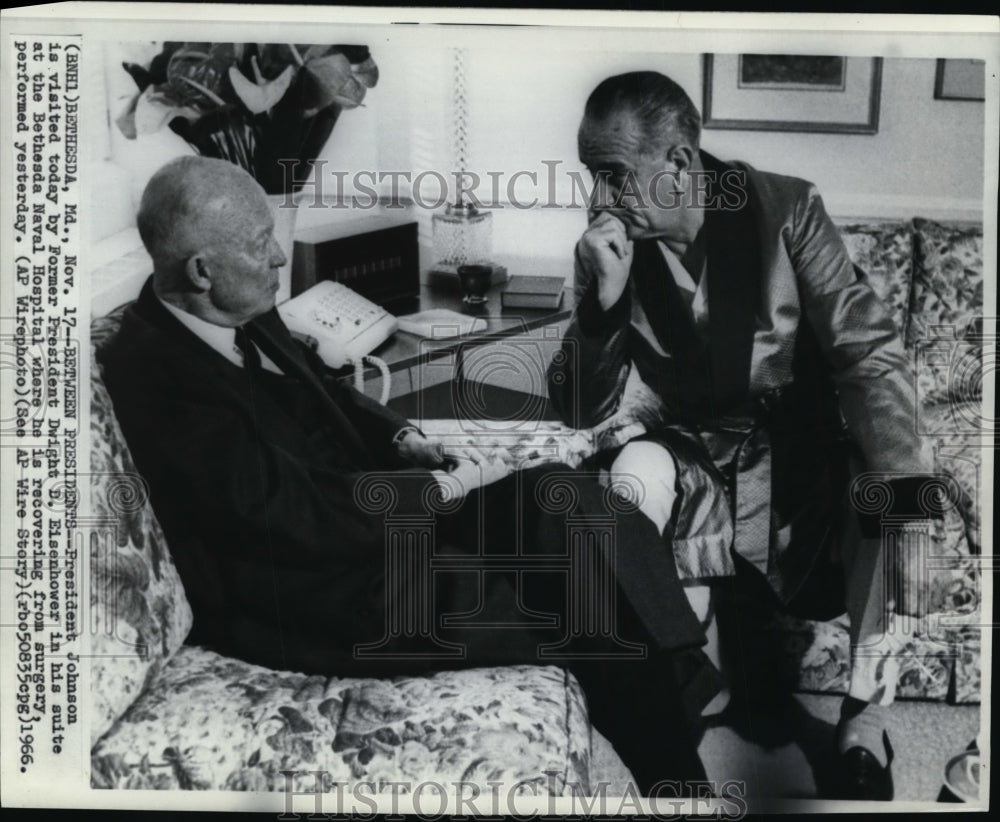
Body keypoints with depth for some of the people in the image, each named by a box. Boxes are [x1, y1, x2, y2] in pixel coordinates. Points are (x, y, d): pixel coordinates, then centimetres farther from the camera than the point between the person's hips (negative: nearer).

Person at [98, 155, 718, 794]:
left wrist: (408, 441, 0)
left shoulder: (244, 315, 2)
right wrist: (445, 489, -15)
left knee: (556, 495, -9)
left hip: (368, 505, 8)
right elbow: (301, 516, -24)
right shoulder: (157, 375, -24)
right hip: (312, 594, -8)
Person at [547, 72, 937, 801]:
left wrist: (902, 494, -30)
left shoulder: (784, 208, -11)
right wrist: (602, 300, -25)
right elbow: (583, 413, -7)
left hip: (801, 451, -1)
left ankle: (866, 720, -12)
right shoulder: (616, 247, -6)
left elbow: (869, 353, -16)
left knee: (884, 487, -29)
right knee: (638, 468, -30)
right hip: (694, 458, 1)